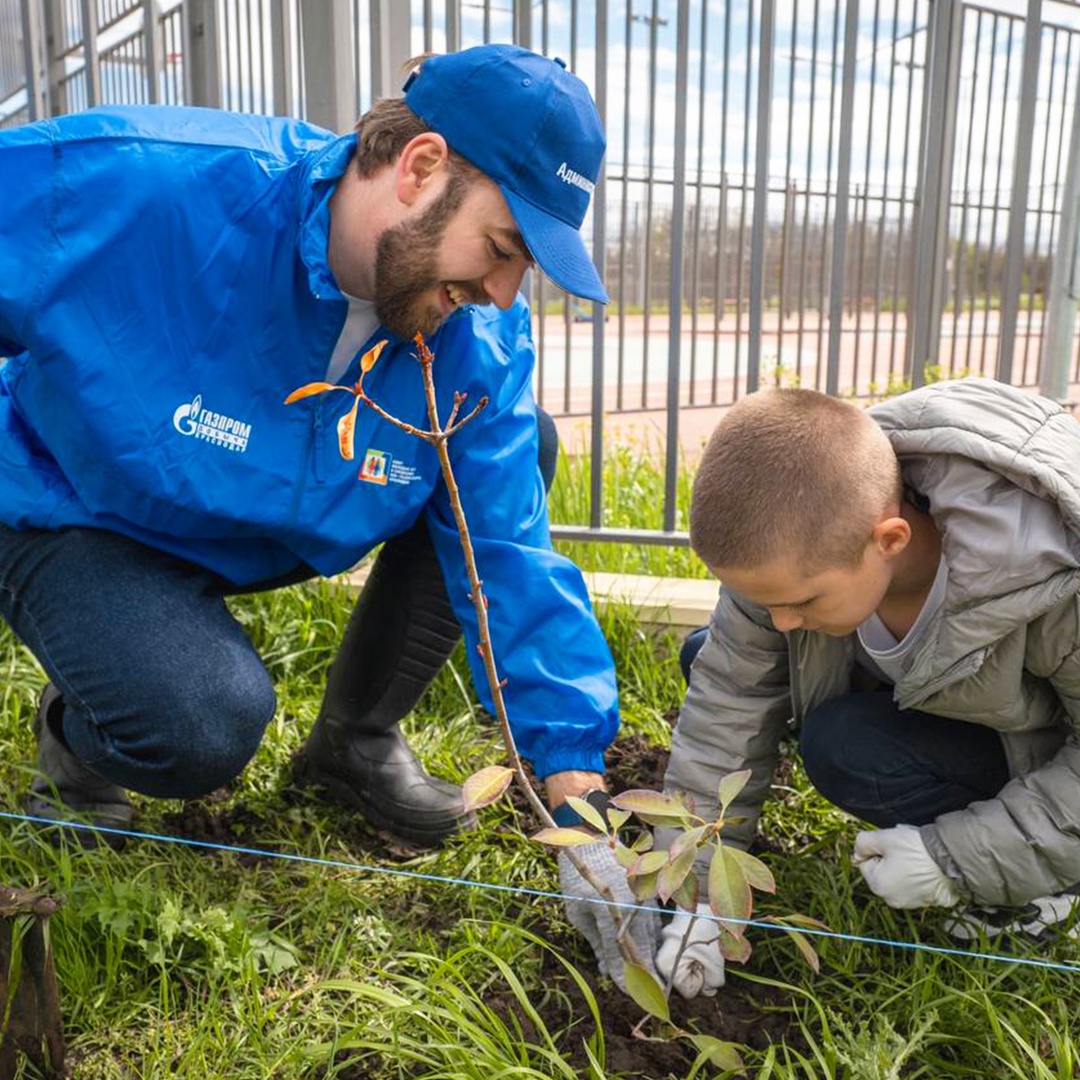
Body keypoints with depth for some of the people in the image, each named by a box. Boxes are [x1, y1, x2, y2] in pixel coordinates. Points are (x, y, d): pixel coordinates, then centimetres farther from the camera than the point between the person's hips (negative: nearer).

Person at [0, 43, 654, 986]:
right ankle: (79, 742, 9)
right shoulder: (130, 183, -31)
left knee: (515, 449, -14)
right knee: (201, 728, -33)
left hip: (279, 531, 4)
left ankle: (358, 740, 3)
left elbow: (511, 558, -19)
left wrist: (580, 815, -21)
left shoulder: (482, 343, -20)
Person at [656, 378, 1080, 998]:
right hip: (926, 701, 6)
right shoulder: (795, 540, -26)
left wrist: (955, 858, -28)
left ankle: (1029, 882, -4)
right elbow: (730, 696, -19)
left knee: (844, 745, -30)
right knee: (709, 658, -5)